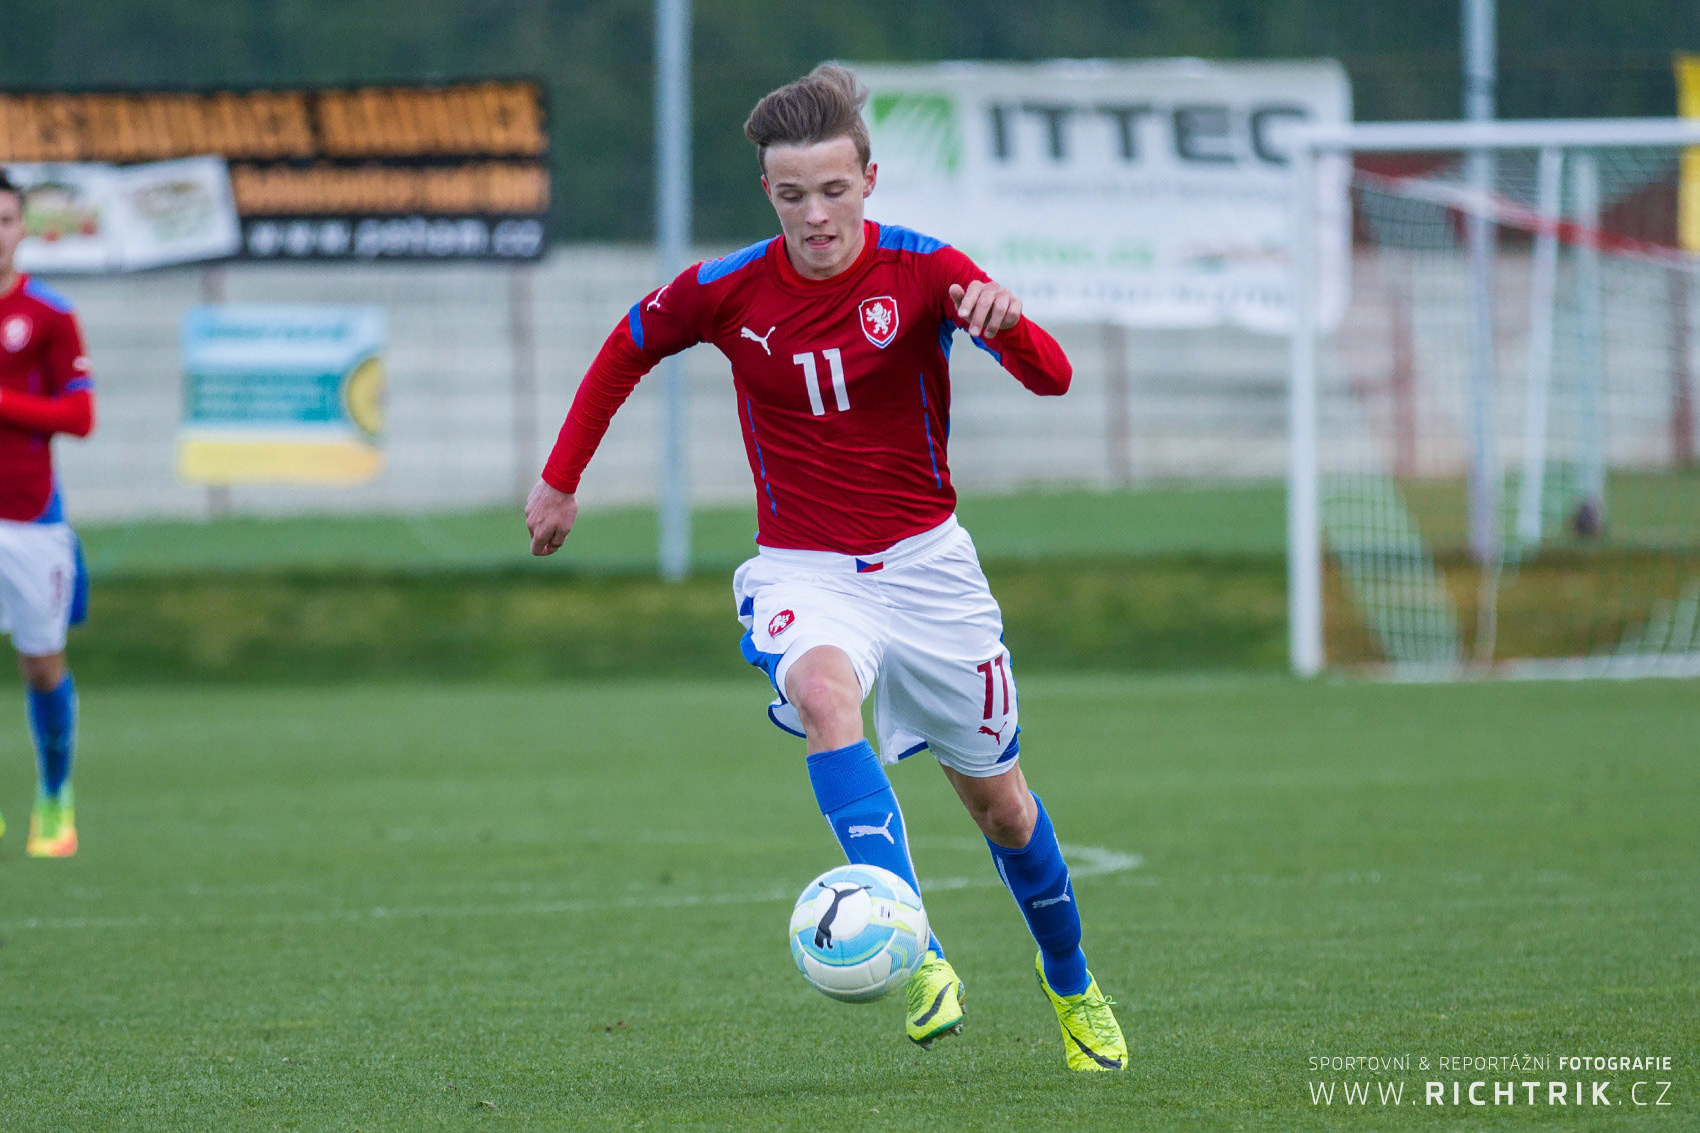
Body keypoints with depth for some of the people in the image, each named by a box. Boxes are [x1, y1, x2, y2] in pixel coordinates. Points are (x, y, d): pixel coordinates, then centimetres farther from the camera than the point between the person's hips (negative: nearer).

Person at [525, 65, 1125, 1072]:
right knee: (822, 691, -35)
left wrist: (1009, 322, -46)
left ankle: (1072, 983, 41)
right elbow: (628, 351, 11)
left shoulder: (924, 271, -13)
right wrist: (561, 480, 13)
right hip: (803, 567, -1)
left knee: (999, 801, 12)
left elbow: (1053, 379, -24)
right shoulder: (728, 291, -9)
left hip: (925, 560, 1)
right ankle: (920, 961, -43)